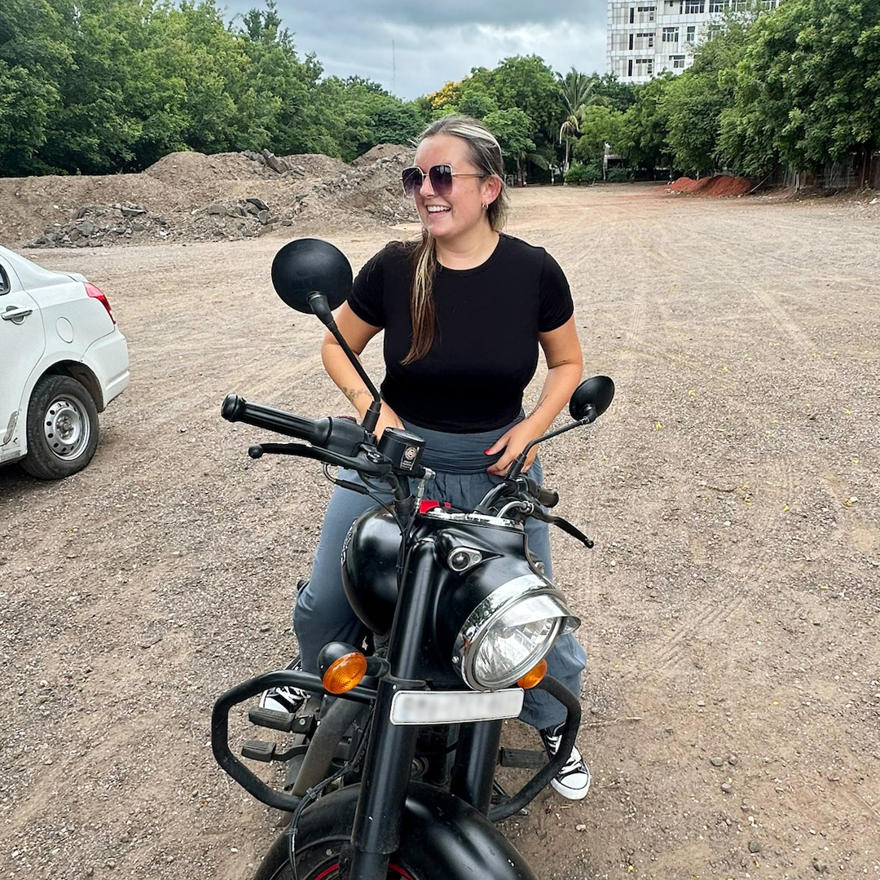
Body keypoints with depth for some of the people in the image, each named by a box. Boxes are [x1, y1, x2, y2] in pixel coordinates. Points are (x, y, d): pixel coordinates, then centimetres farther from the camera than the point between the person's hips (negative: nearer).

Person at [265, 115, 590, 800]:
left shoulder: (533, 272, -10)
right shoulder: (393, 268, -11)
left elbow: (568, 362, 4)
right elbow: (338, 345, 3)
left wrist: (533, 426, -12)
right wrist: (369, 404, -14)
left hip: (496, 464, 0)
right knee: (324, 602, 7)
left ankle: (555, 724, 37)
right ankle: (315, 675, 44)